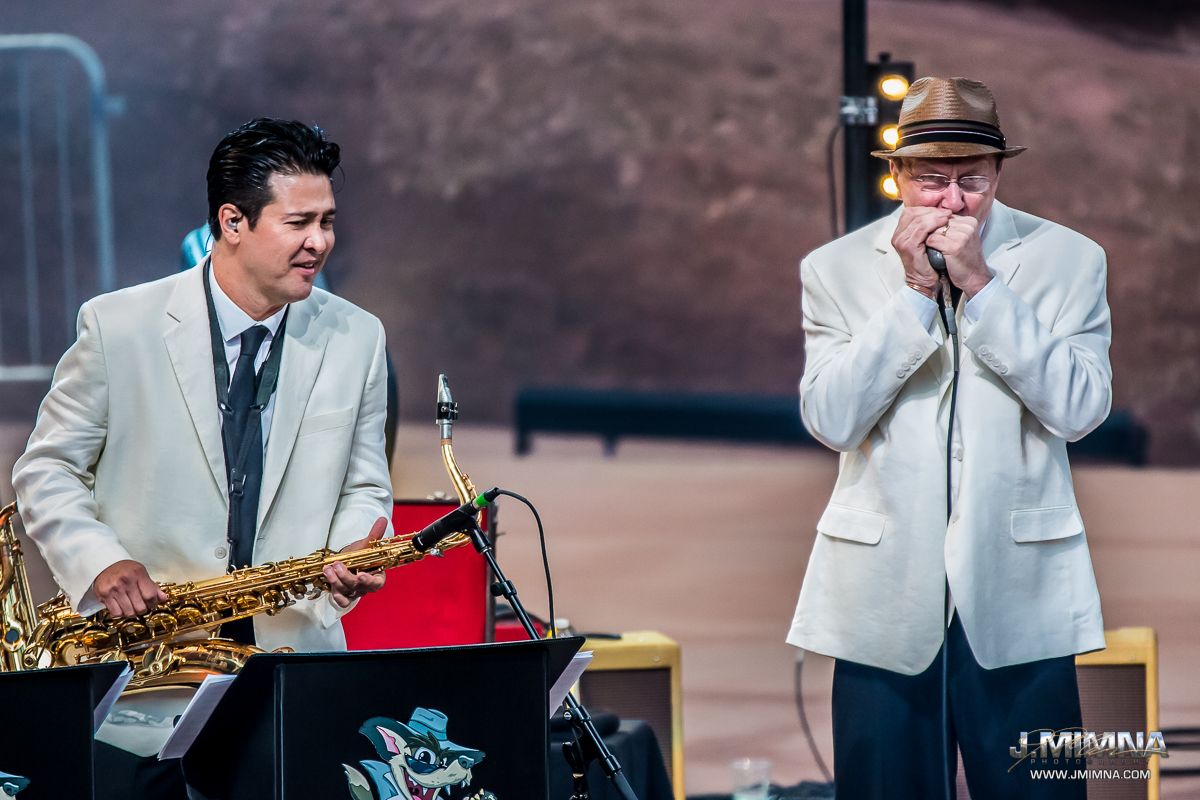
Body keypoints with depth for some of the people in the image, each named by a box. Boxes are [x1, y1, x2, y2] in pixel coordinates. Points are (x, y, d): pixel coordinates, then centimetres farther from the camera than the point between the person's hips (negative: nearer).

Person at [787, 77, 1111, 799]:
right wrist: (914, 291, -12)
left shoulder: (1068, 260, 3)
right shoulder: (837, 269, 5)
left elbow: (1080, 410, -8)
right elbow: (831, 420, -6)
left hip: (1019, 603, -1)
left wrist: (982, 286, -13)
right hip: (885, 602, 1)